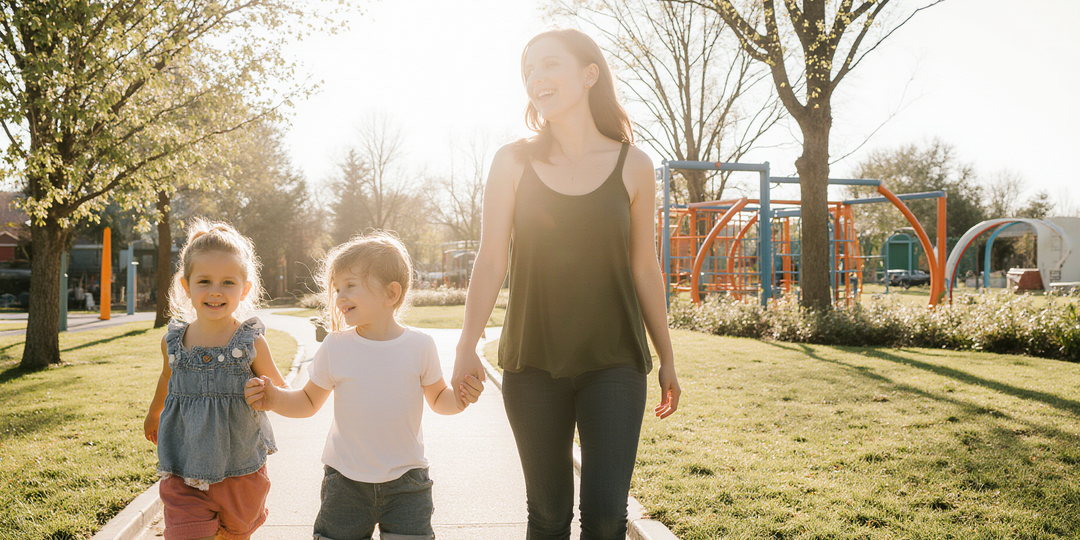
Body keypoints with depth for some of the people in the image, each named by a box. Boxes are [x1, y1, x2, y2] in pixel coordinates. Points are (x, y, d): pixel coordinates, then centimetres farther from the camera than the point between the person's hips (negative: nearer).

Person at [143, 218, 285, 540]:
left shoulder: (251, 343, -10)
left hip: (241, 473, -1)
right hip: (183, 475, 1)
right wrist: (153, 415, 38)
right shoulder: (173, 341, -2)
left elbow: (281, 392, 0)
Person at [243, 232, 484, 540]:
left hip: (406, 480, -1)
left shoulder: (420, 346, -5)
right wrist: (274, 399, -11)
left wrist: (458, 399, -14)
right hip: (345, 480, 1)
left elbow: (437, 399, 8)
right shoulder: (335, 347, -4)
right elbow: (309, 402, 7)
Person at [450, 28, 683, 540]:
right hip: (533, 363, 1)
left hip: (613, 363, 0)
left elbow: (644, 268, 7)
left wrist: (666, 359, 10)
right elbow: (491, 259, -1)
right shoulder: (513, 162, 1)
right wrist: (467, 345, -10)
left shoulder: (632, 166, 1)